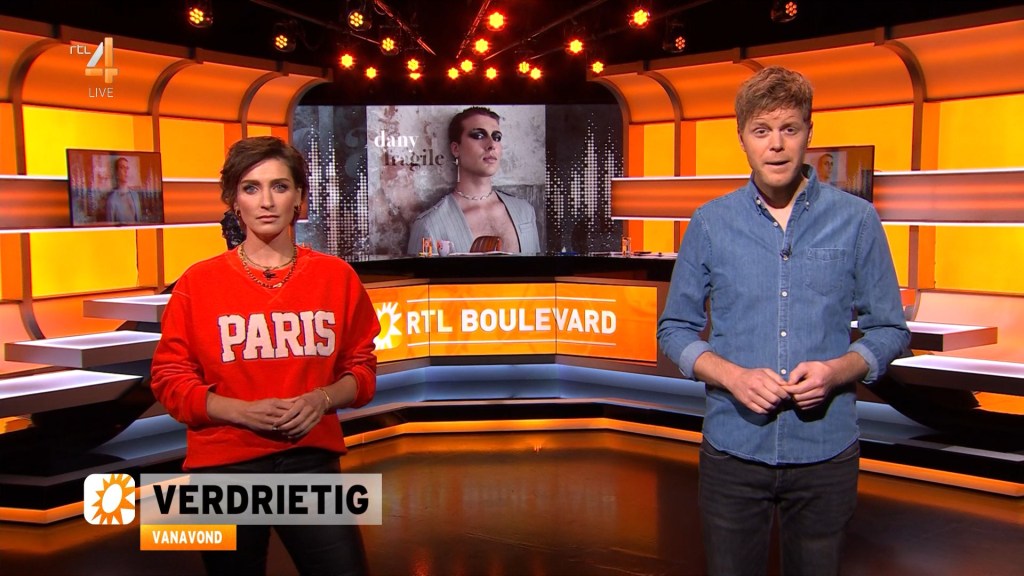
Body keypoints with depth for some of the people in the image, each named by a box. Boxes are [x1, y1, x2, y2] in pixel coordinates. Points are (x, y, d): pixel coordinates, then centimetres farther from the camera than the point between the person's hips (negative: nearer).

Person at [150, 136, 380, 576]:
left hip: (311, 461, 1)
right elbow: (169, 379, 0)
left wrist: (323, 399, -11)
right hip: (224, 467, 0)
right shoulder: (198, 283, -1)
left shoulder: (337, 277, 3)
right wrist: (244, 411, -15)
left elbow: (361, 369, 10)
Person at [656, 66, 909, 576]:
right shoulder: (709, 224, -1)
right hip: (732, 450, 0)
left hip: (825, 452, 0)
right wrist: (733, 376, -14)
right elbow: (675, 329, 3)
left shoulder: (857, 221, -2)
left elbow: (889, 330, 3)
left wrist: (837, 371, -17)